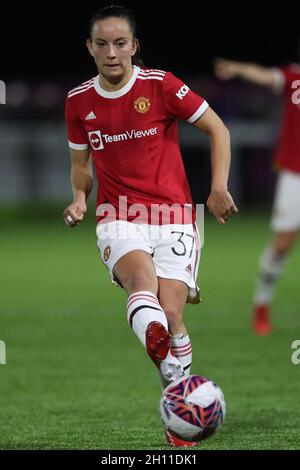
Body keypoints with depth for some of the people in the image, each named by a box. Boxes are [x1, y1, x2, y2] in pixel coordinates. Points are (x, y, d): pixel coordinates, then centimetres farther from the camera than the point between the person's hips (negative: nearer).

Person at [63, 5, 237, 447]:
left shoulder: (161, 85, -4)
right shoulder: (79, 101, 7)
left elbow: (217, 128, 3)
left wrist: (219, 188, -6)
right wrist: (79, 197, 1)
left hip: (174, 215, -1)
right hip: (118, 218, 1)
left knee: (171, 314, -12)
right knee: (142, 275, -32)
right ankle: (167, 366, -59)